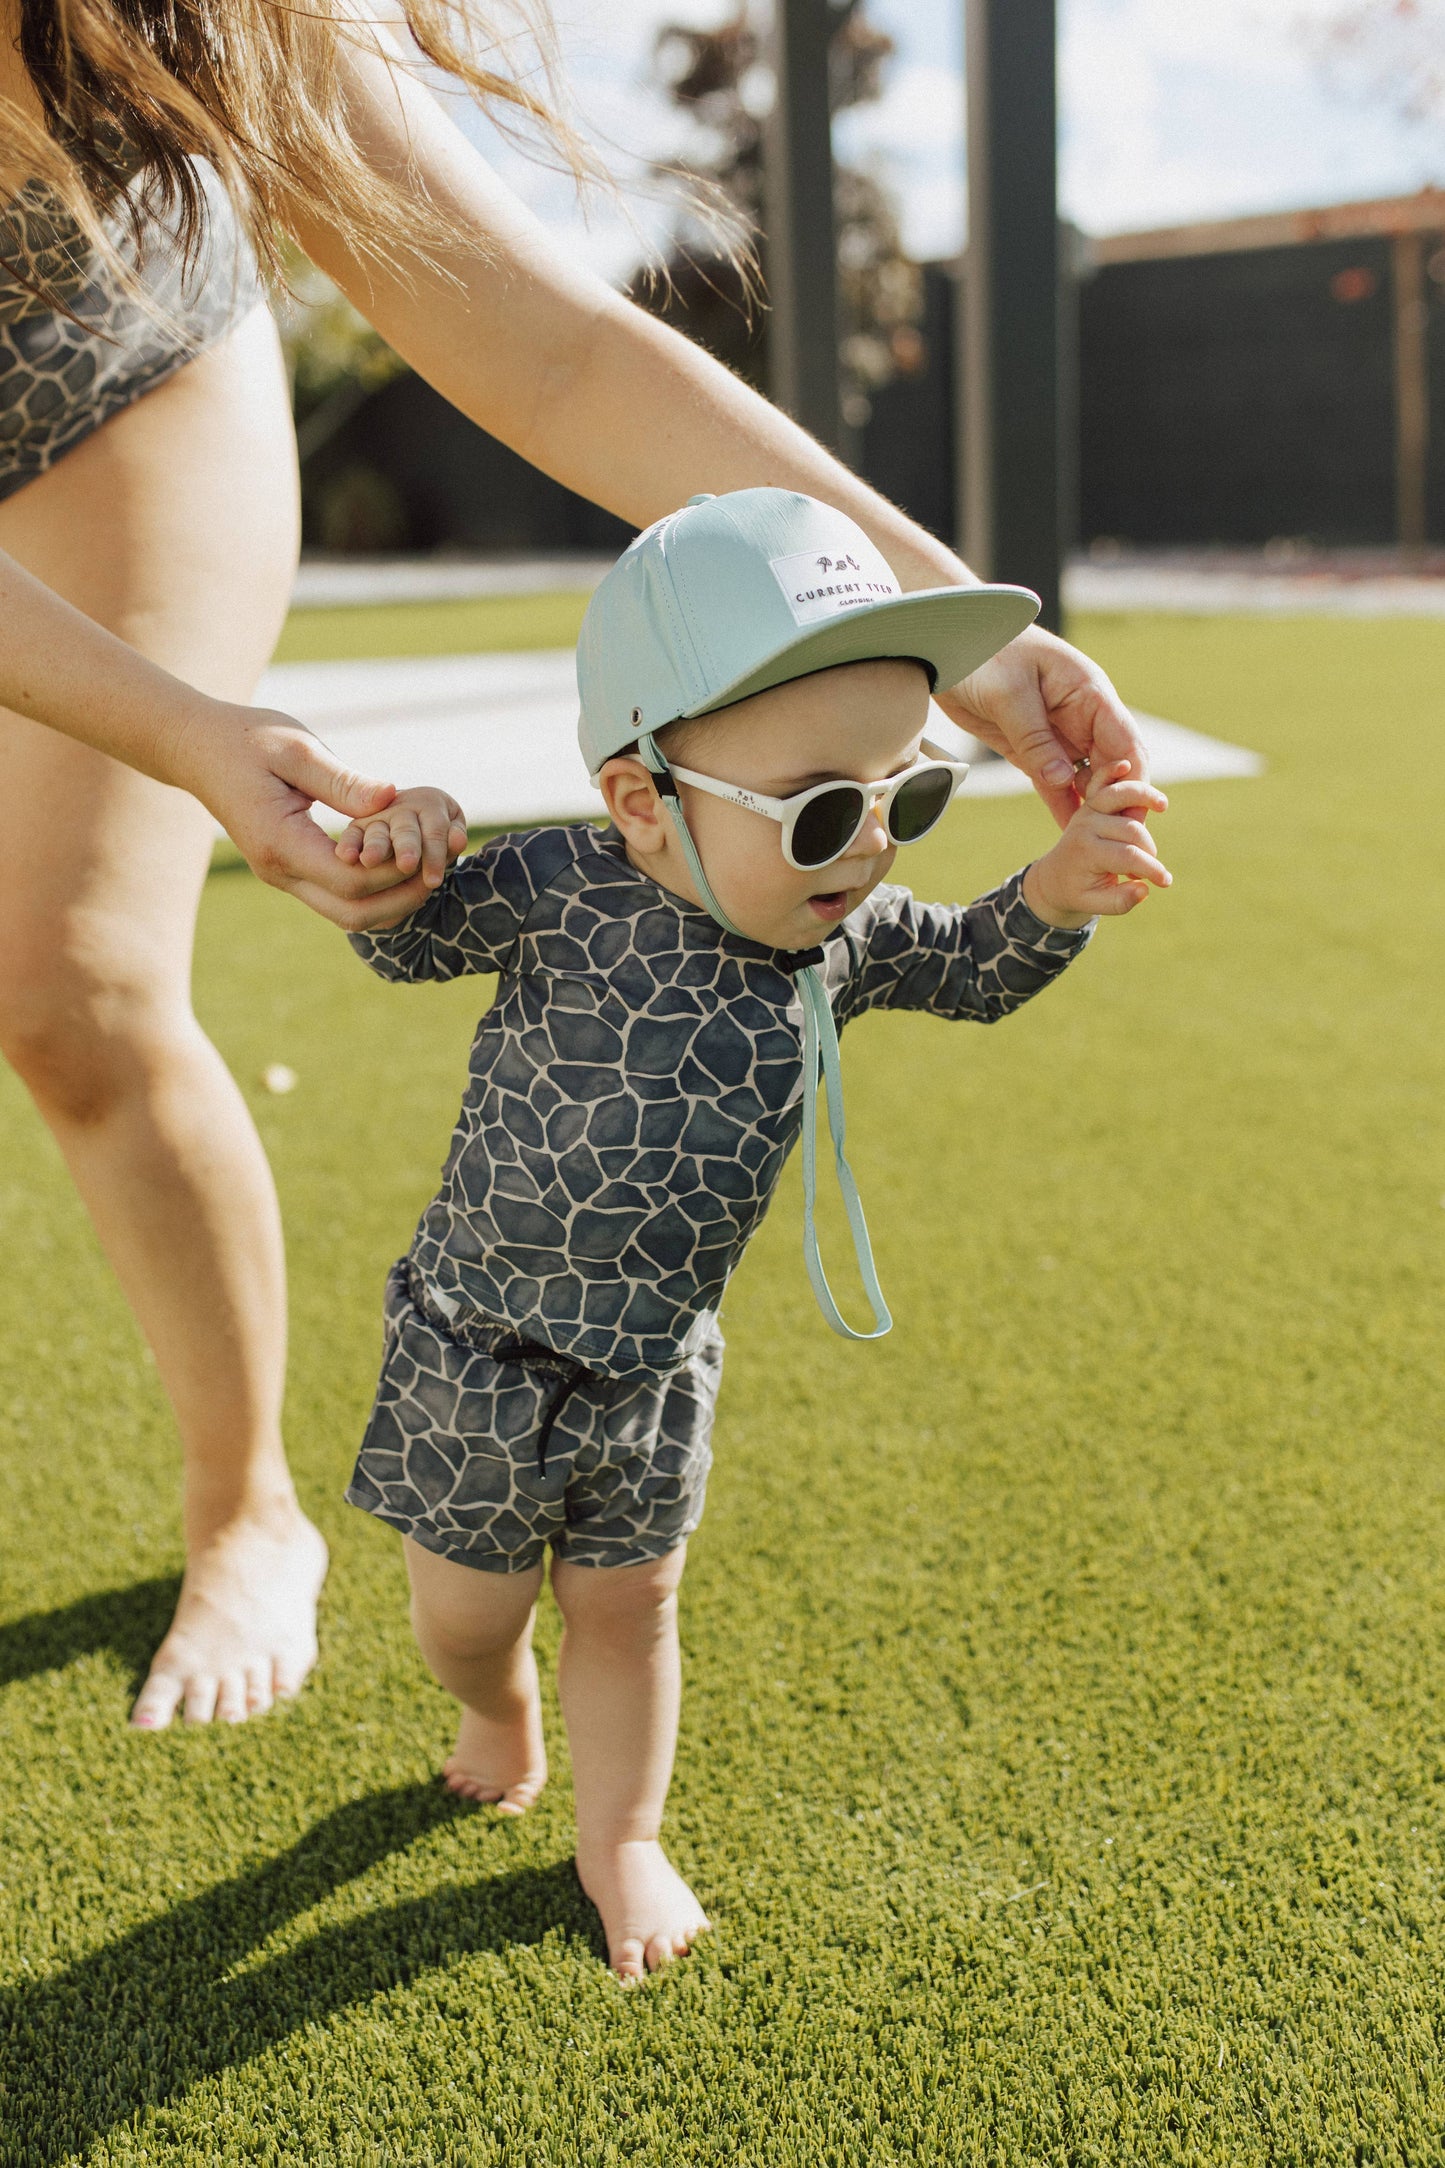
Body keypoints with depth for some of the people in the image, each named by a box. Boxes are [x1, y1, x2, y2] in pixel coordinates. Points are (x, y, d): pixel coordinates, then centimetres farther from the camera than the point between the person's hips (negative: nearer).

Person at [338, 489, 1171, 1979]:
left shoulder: (846, 931, -11)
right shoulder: (561, 893, -23)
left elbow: (973, 970, 8)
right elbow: (407, 938, -6)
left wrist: (1056, 894, -12)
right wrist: (392, 858, -29)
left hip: (656, 1366, 3)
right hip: (483, 1350, -2)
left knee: (628, 1605, 16)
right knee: (464, 1615, 16)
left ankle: (618, 1837, 40)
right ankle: (498, 1714, 51)